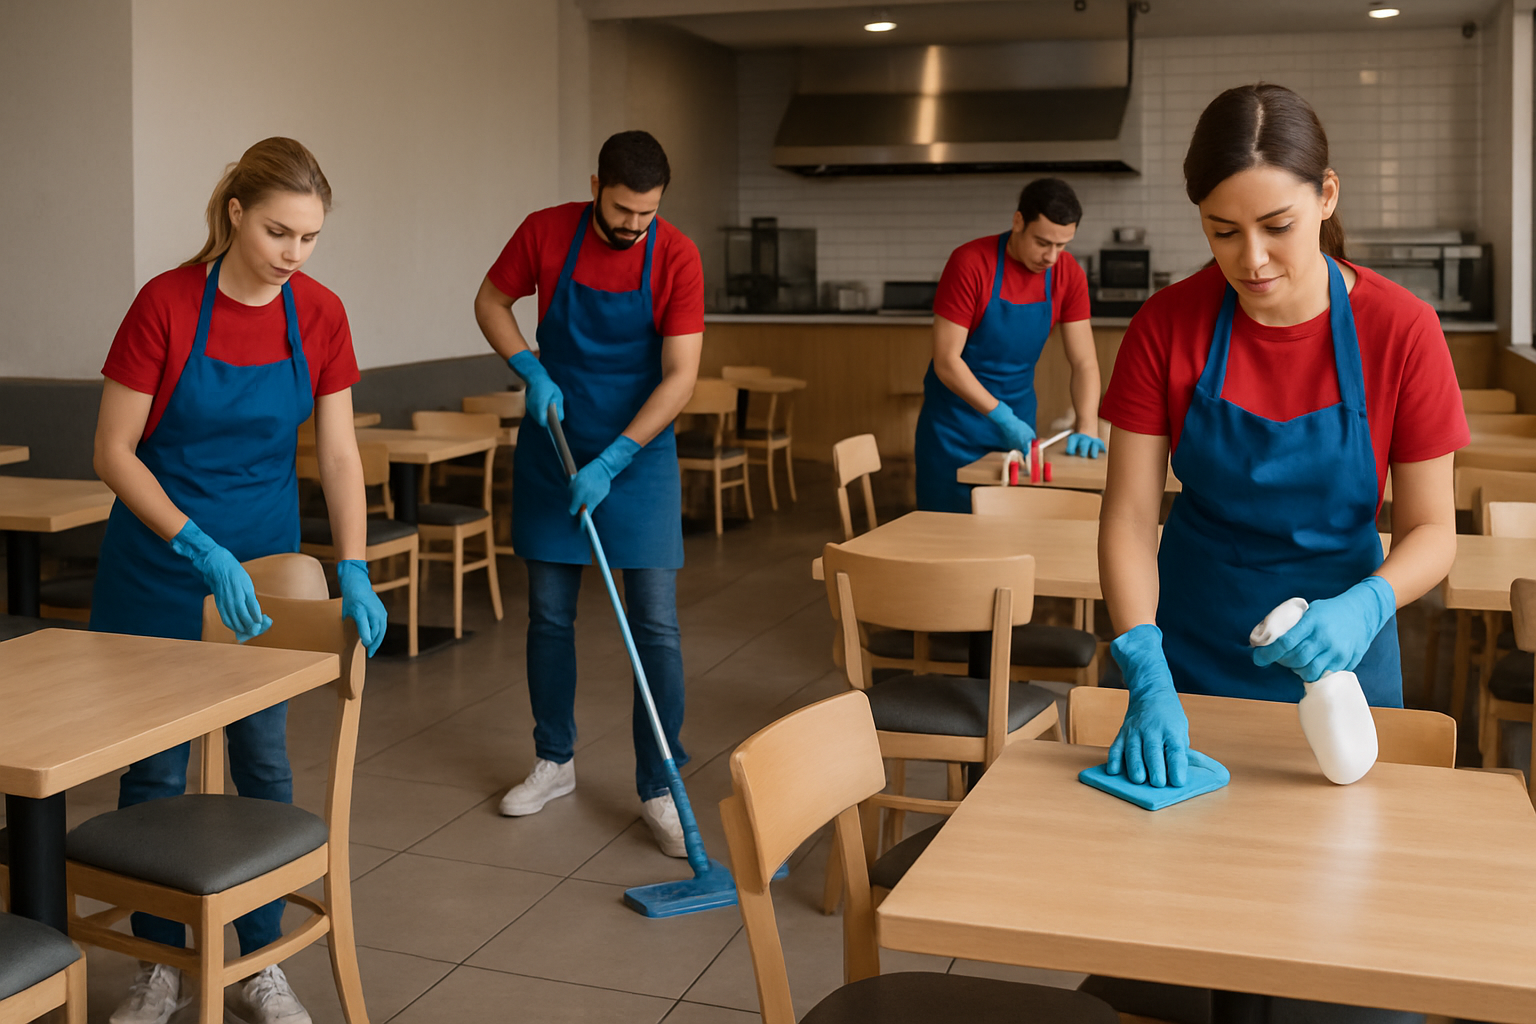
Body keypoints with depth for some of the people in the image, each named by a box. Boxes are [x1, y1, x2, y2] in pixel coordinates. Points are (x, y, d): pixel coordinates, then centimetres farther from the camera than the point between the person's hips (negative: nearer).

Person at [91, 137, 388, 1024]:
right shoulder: (167, 302, -18)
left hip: (266, 558, 3)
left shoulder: (320, 314, -7)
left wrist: (354, 573, -13)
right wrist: (203, 550, -23)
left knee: (265, 762, 7)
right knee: (154, 766, 7)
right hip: (159, 560, -3)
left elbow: (338, 454, -3)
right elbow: (114, 453, -14)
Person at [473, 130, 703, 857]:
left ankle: (659, 790, 5)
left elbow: (680, 376, -16)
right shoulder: (545, 232, -8)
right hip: (553, 448, 2)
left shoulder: (677, 258, -14)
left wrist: (611, 463, -23)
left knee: (655, 626, -4)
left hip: (638, 452, -2)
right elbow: (490, 301, 7)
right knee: (549, 614, 11)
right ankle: (554, 762, 28)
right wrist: (531, 372, -10)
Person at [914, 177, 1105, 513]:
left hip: (1018, 420, 4)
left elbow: (1084, 362, -4)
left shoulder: (1069, 275, -6)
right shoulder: (970, 262, -19)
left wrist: (1087, 429, -19)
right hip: (955, 422, -4)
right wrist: (1002, 417, -25)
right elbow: (946, 361, -20)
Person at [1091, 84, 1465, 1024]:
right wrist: (1147, 680, -27)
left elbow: (1433, 531, -11)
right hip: (1195, 642, 1)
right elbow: (1129, 516, -15)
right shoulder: (1169, 326, -15)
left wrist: (1365, 608, -32)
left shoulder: (1399, 330, -17)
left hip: (1336, 641, 0)